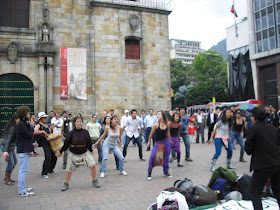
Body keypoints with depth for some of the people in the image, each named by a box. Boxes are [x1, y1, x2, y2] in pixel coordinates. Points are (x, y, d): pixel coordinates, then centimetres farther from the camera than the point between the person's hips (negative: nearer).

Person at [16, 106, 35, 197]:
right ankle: (22, 191, 1)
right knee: (23, 171, -5)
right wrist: (31, 127, -7)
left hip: (24, 150, 11)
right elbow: (29, 135, -18)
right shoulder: (21, 125, -17)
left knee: (23, 170, 17)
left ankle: (23, 188, 28)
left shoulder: (23, 124, 15)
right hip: (23, 151, -11)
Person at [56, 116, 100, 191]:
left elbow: (88, 143, 5)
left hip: (84, 152, 1)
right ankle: (66, 184, 29)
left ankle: (95, 182, 8)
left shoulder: (85, 132, -6)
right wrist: (60, 152, 4)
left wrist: (91, 150, 15)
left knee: (93, 165, -11)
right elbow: (66, 144, -1)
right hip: (73, 154, 0)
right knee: (69, 169, 6)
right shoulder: (71, 133, -10)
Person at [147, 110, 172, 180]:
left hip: (166, 142, 4)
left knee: (166, 157, 10)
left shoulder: (167, 124, -5)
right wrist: (149, 142, 5)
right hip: (158, 143, -3)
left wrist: (170, 140, 23)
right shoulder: (156, 125, -16)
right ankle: (149, 173, 0)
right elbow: (151, 134, -4)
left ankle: (166, 172, 29)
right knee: (153, 156, -16)